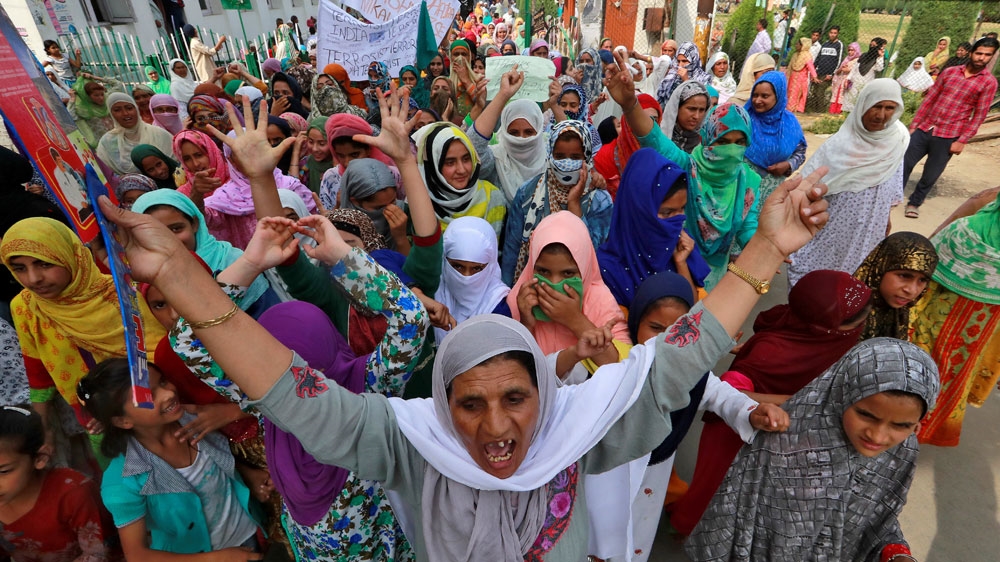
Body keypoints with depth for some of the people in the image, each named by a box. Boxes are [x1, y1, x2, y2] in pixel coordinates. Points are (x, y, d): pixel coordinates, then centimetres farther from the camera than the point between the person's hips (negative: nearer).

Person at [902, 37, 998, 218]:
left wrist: (962, 141, -10)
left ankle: (914, 203, 23)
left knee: (930, 176, 4)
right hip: (924, 129, 2)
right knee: (904, 164, 1)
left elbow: (979, 115, -3)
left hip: (948, 137, -2)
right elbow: (929, 99, 9)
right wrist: (914, 125, 4)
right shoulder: (950, 72, 6)